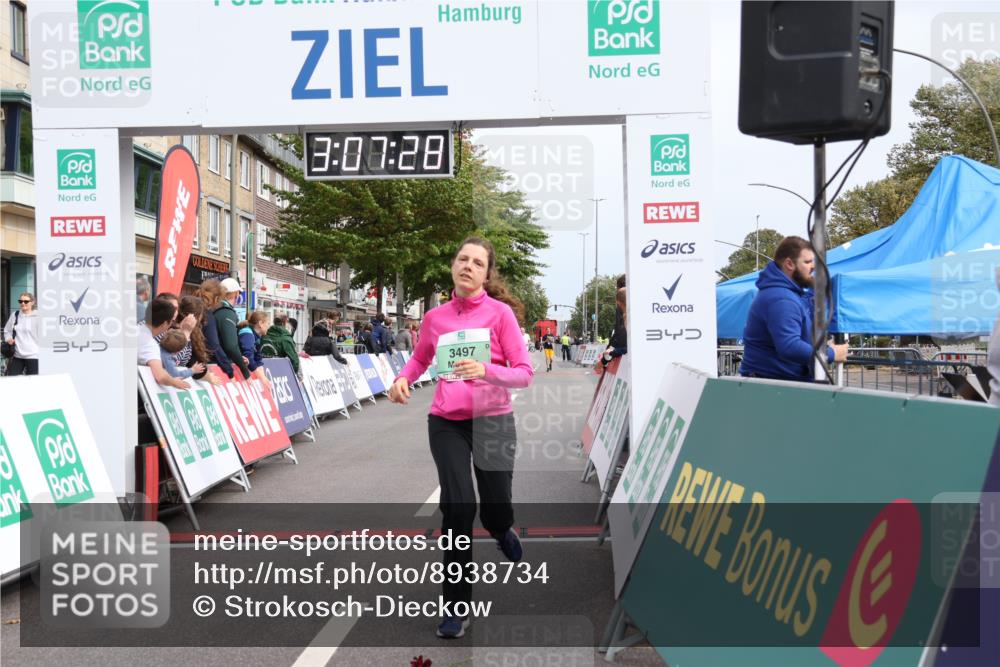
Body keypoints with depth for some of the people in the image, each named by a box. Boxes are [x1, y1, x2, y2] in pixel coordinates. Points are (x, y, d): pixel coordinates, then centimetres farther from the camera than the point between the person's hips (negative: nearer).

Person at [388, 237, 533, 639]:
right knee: (458, 507, -12)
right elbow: (420, 357, 21)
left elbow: (524, 374, -10)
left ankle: (502, 533, 47)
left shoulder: (501, 313, -7)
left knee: (496, 513, 5)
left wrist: (486, 371, -28)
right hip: (446, 422, 1)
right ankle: (457, 606, 3)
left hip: (493, 421, -1)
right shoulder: (435, 317, 2)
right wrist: (403, 379, 0)